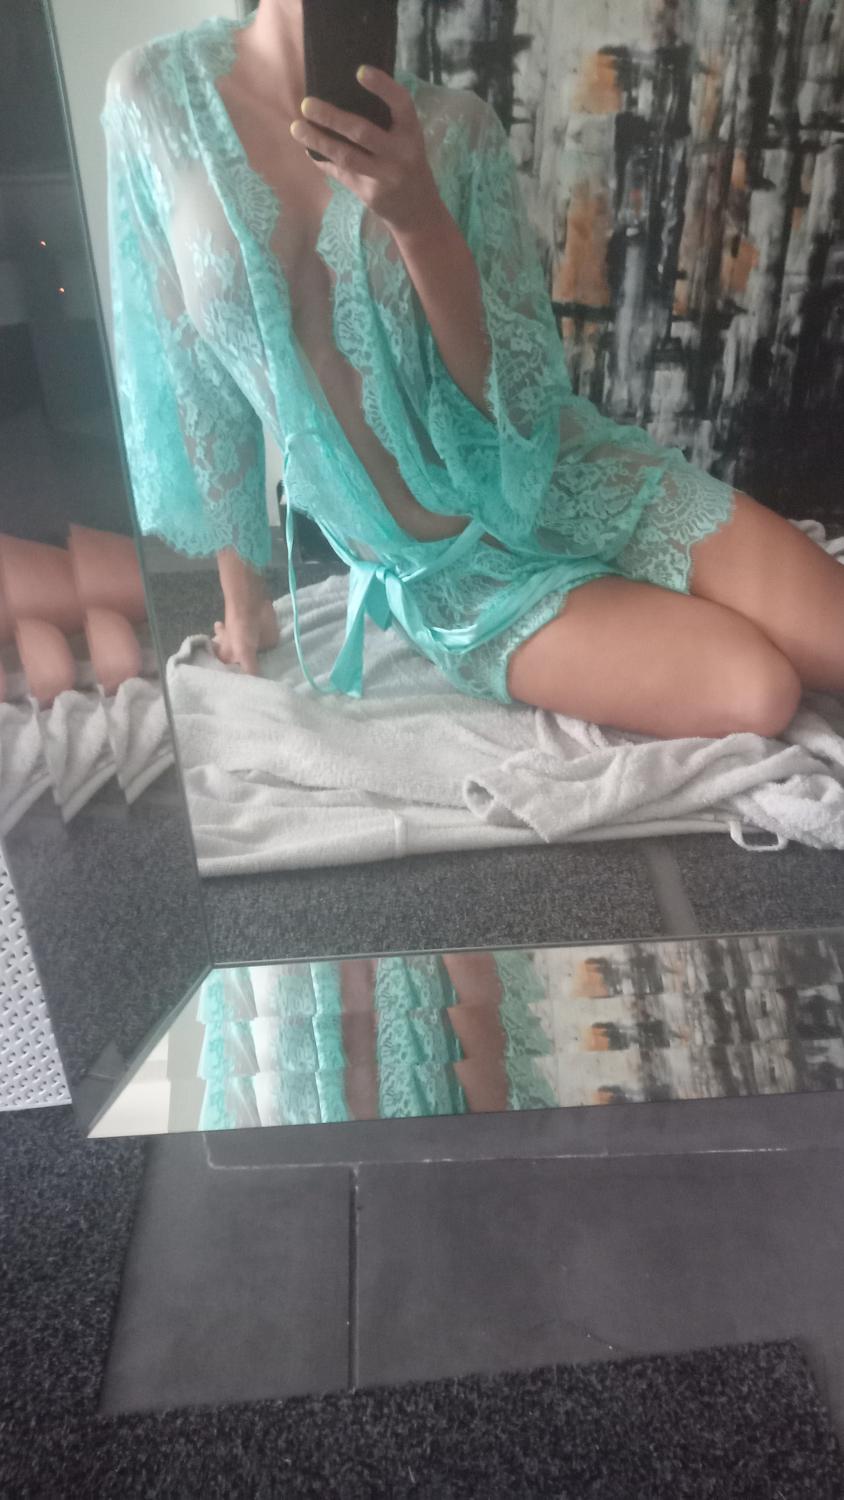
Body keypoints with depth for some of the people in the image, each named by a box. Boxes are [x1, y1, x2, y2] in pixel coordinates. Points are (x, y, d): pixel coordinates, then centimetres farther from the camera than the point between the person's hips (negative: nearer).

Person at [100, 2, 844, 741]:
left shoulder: (455, 127, -6)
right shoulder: (157, 91, -5)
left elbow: (524, 399, -11)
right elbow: (185, 376, 1)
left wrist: (419, 217, -27)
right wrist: (242, 596, 6)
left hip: (581, 486, 2)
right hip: (445, 578, -1)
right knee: (754, 697, -20)